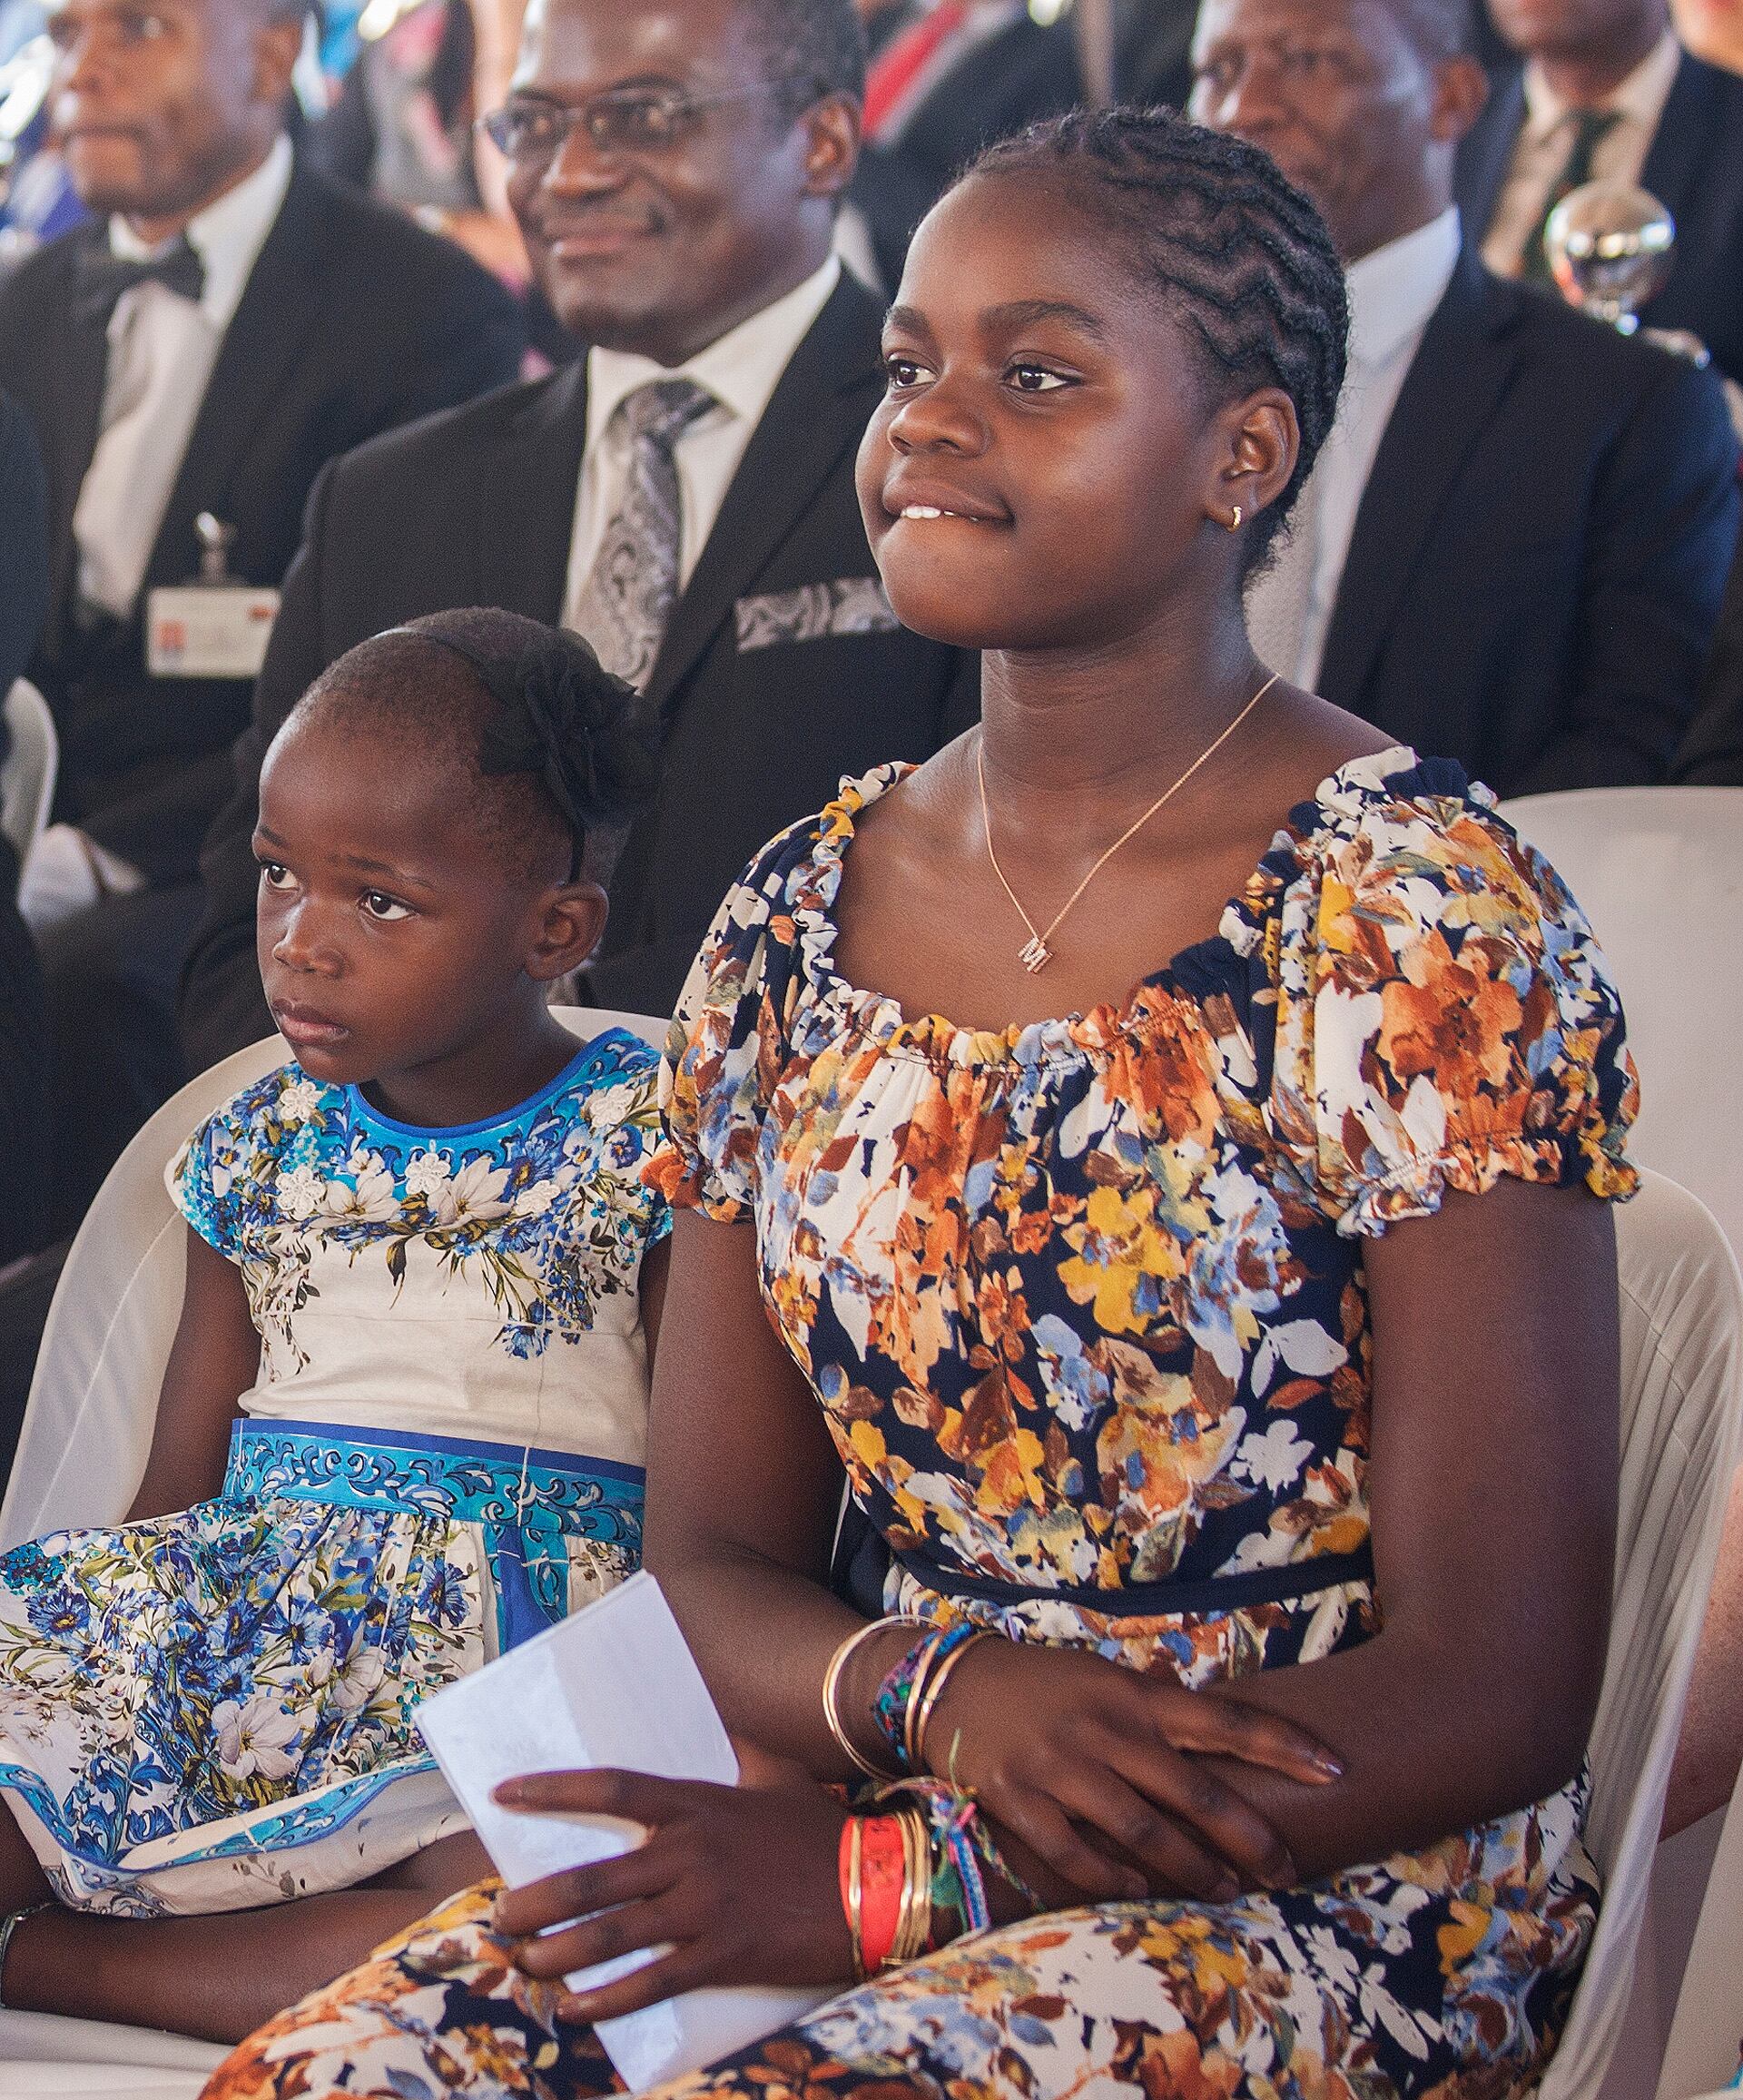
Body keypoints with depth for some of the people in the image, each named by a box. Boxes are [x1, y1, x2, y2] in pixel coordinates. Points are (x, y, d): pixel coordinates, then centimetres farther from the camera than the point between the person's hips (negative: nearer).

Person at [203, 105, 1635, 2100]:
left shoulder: (1424, 920, -9)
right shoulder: (790, 923, 8)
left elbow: (1495, 1689, -12)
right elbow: (710, 1561, 11)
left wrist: (889, 1875, -18)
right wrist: (945, 1690, -13)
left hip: (1328, 1903, -4)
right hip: (878, 1797, 4)